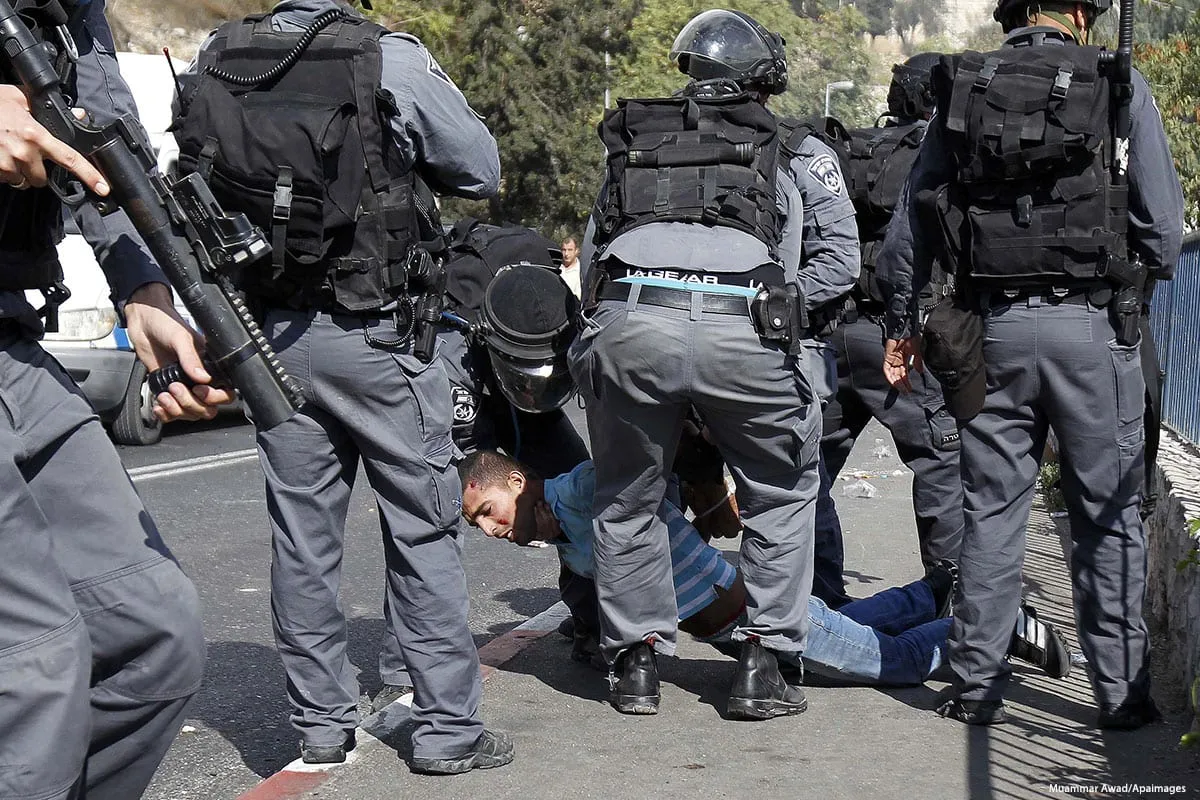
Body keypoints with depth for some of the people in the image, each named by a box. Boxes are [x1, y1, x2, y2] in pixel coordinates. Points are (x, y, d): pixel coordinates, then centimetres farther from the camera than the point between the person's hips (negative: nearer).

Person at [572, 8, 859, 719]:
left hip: (628, 323, 2)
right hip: (741, 329, -1)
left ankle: (636, 661, 25)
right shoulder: (798, 152, 24)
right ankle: (764, 665, 19)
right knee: (782, 493, 22)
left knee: (629, 500, 24)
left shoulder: (634, 142, 30)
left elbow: (591, 253, 26)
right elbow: (840, 261, 19)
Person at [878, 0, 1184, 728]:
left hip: (994, 327, 2)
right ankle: (1121, 690, 11)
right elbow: (1163, 228, -1)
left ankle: (977, 686, 12)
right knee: (1109, 515, 6)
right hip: (1092, 326, -2)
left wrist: (900, 325, 20)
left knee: (991, 511, 9)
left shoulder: (963, 89, 8)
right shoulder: (1118, 86, -1)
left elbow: (909, 224, 10)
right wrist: (1153, 267, 21)